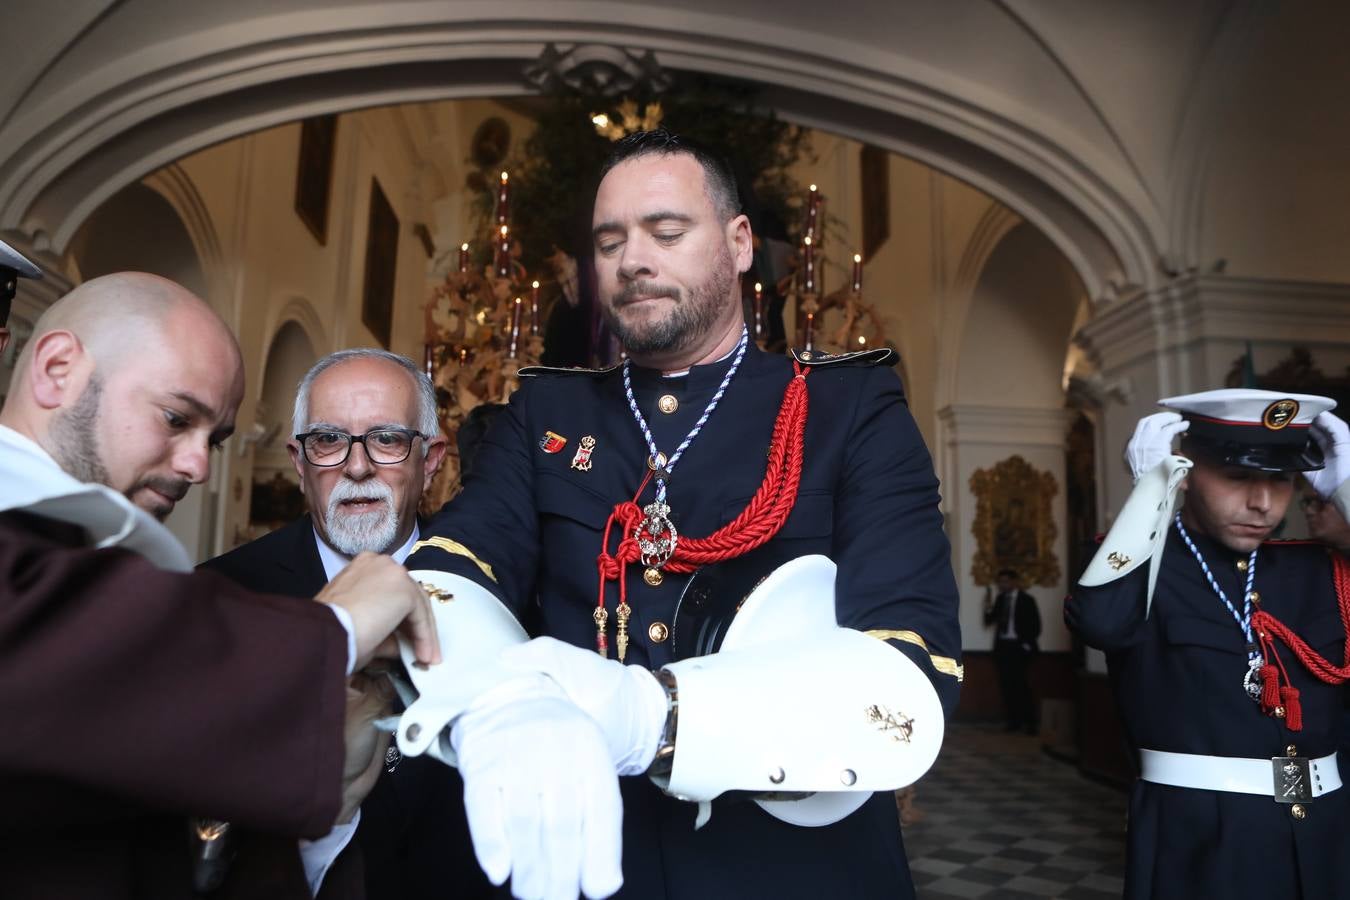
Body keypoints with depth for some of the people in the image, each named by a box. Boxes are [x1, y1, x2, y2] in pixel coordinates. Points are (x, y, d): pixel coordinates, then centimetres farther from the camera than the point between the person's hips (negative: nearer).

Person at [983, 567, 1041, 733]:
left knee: (1021, 685, -9)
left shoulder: (1026, 600, -1)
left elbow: (1035, 625, -2)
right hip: (1002, 646, 5)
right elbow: (989, 621, 11)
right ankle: (1013, 721, 11)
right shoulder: (1000, 599, 12)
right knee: (1006, 685, 4)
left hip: (1018, 647, -5)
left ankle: (1030, 723, -2)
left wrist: (1028, 644, -10)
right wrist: (988, 611, -10)